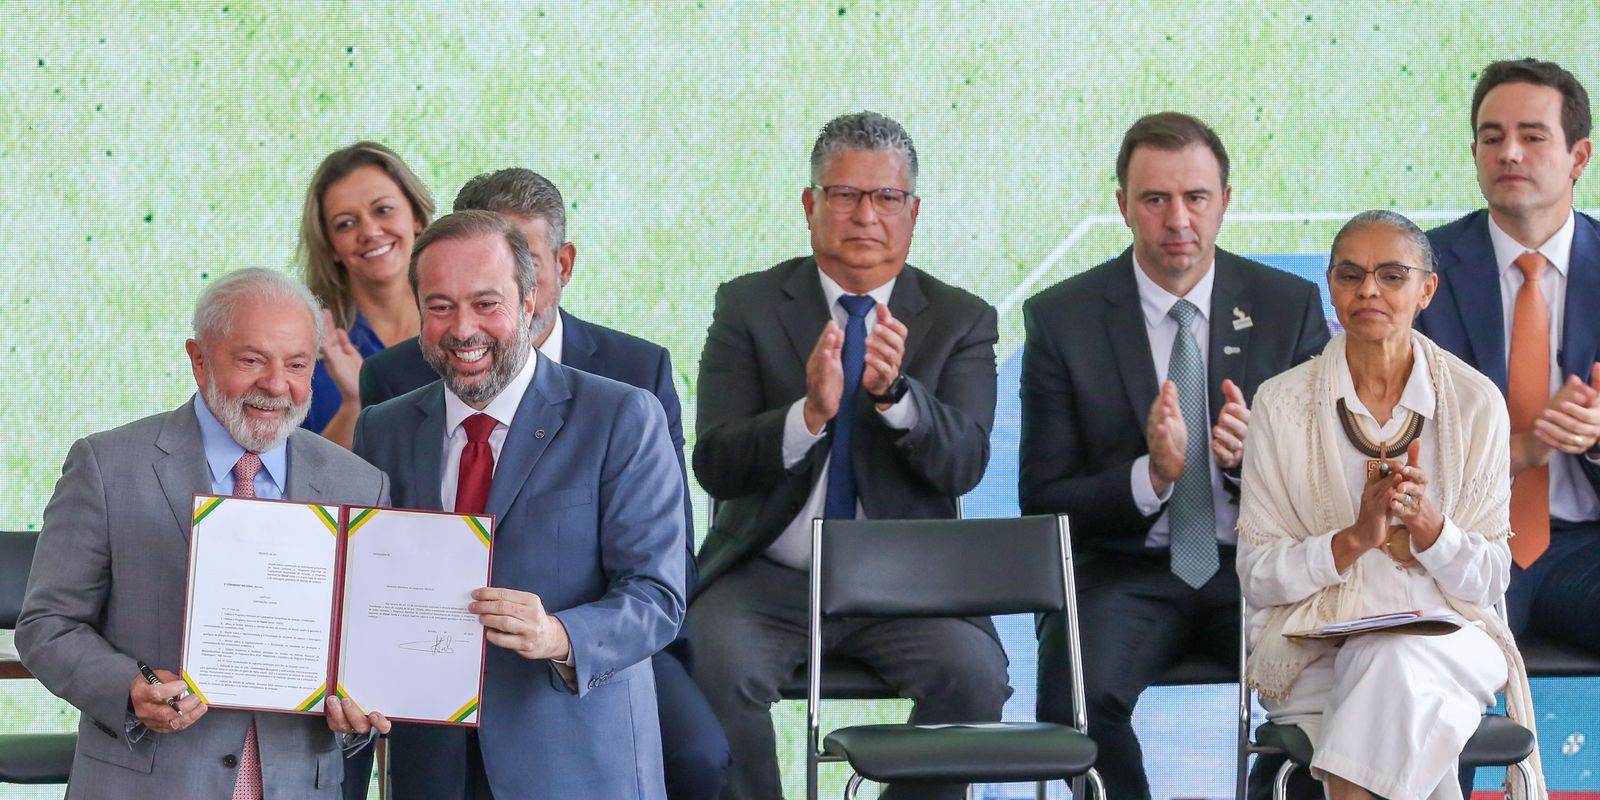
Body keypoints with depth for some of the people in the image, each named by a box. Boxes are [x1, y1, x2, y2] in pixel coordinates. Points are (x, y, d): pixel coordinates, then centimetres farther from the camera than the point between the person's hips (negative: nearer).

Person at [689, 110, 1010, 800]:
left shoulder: (960, 321, 7)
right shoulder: (749, 307, 5)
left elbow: (963, 463, -8)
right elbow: (715, 465, -6)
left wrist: (895, 392, -27)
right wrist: (810, 413, -24)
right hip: (770, 579, 0)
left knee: (974, 675, -28)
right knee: (716, 666, -30)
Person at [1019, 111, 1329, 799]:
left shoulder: (1290, 306, 6)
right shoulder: (1061, 319, 1)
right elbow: (1043, 502, -1)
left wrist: (1258, 454, -16)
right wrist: (1151, 476, -20)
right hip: (1125, 575, -1)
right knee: (1075, 693, -33)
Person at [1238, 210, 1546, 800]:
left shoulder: (1476, 403, 4)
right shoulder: (1281, 403, 3)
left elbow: (1490, 581, 5)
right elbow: (1256, 578, 1)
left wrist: (1425, 522, -16)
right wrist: (1355, 538, -17)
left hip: (1445, 643, 1)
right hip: (1313, 648, -1)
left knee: (1393, 660, -36)